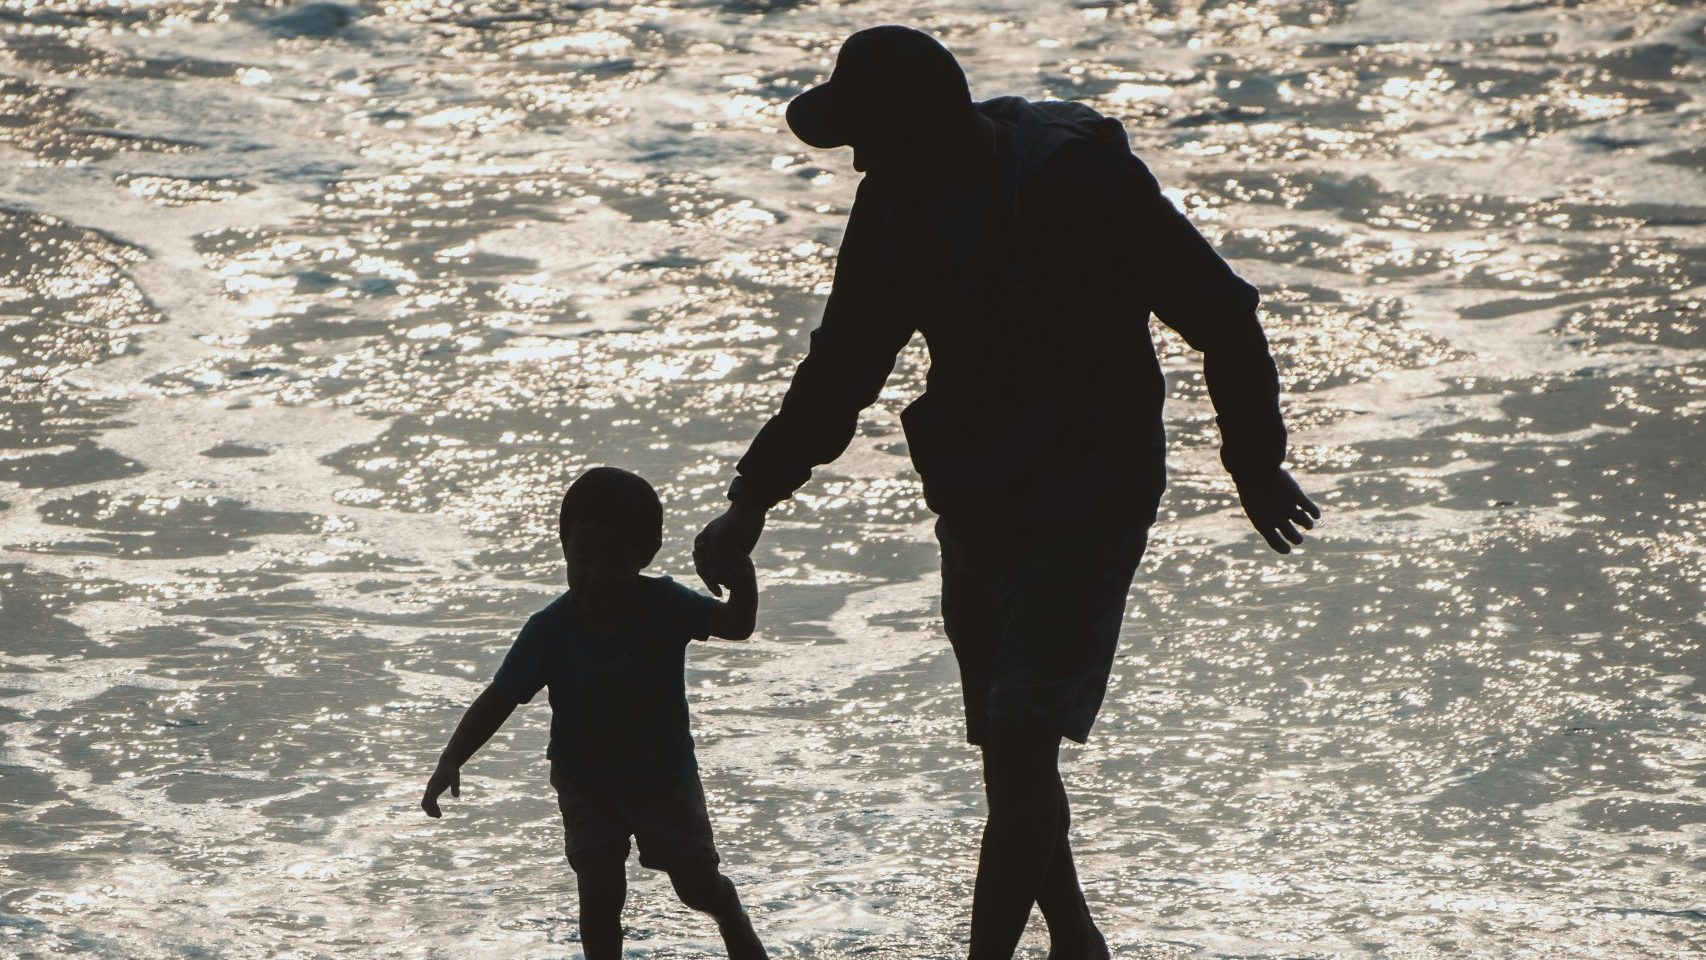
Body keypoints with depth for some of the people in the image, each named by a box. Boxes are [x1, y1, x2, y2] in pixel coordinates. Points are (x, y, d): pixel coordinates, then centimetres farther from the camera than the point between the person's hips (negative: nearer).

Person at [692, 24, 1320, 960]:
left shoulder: (1085, 180, -20)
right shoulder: (899, 201, 0)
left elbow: (1222, 316, -11)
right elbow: (841, 365, 9)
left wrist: (1255, 464, -3)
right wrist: (752, 500, 1)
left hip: (1087, 511, -6)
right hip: (975, 511, 6)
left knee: (1019, 749, -14)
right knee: (1010, 752, 13)